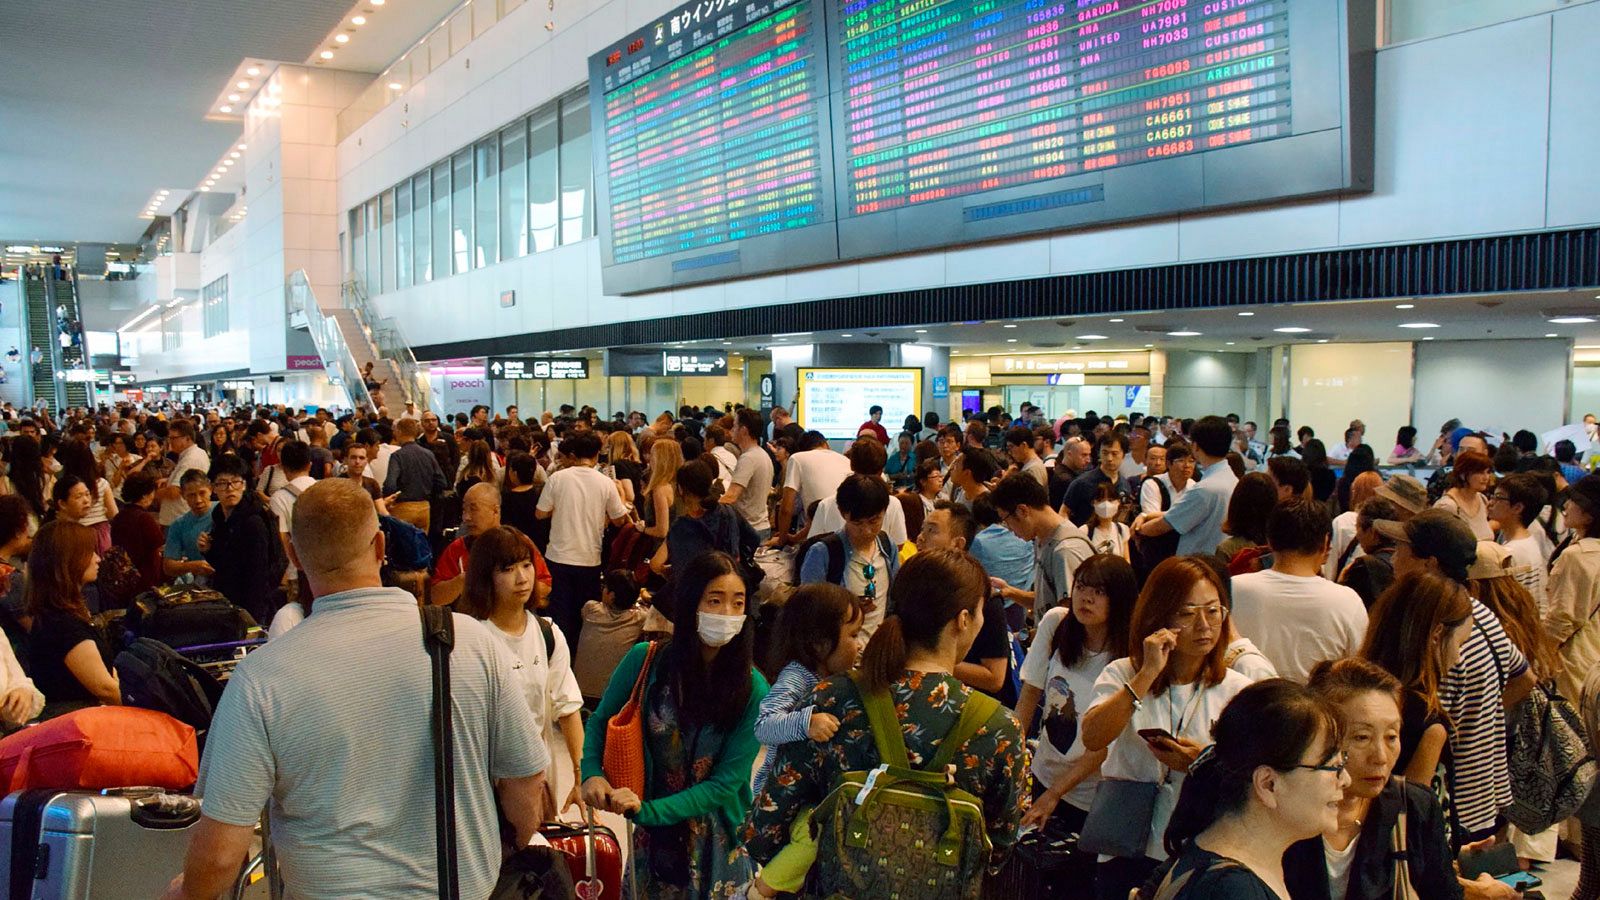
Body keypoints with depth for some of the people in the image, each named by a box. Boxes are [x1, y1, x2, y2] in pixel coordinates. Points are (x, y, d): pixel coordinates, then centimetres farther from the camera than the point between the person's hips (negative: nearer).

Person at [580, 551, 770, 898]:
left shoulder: (753, 691, -18)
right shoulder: (644, 661, -14)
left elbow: (725, 783, -17)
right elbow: (600, 722, 1)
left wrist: (648, 810, -26)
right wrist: (592, 774, -18)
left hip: (718, 840, -1)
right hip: (652, 834, 1)